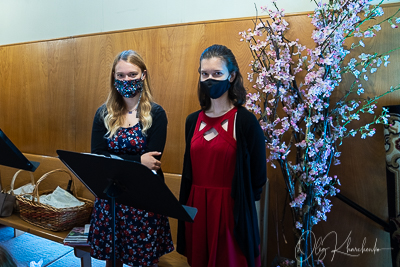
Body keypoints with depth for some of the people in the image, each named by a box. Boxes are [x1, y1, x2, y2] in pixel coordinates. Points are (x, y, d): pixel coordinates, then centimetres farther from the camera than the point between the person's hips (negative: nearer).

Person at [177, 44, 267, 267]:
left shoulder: (245, 120, -11)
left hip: (231, 209, -5)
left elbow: (258, 177, -7)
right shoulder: (193, 120, 5)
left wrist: (240, 204, 1)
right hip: (195, 206, 5)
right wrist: (185, 205, 13)